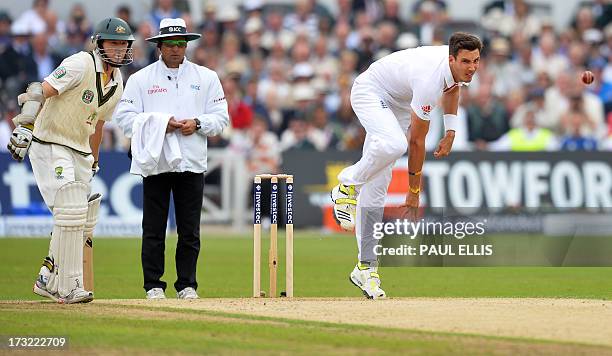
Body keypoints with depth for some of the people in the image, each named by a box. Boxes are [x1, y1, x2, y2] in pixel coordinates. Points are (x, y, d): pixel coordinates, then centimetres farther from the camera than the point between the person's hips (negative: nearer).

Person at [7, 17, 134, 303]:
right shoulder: (81, 64, -16)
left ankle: (48, 280, 21)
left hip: (79, 152, 9)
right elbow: (42, 91, -25)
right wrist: (25, 126, -38)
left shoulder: (117, 83, 9)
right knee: (70, 211, -17)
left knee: (83, 221, 8)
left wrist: (93, 164, 26)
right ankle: (68, 287, -14)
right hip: (48, 145, -9)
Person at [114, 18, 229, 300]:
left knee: (190, 230, 2)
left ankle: (186, 285, 10)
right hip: (154, 161, -1)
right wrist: (159, 124, -11)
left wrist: (197, 123, -9)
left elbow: (221, 118, 9)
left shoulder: (206, 78, 11)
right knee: (154, 229, -1)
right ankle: (154, 285, 6)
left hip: (192, 163, 1)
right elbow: (124, 117, 0)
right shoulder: (140, 79, 6)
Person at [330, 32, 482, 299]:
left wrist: (450, 132, 6)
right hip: (371, 93, -7)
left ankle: (365, 267, 0)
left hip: (397, 102, 7)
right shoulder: (429, 80, -36)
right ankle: (348, 185, -13)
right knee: (393, 145, -40)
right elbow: (417, 141, -27)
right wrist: (414, 192, -19)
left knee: (376, 188, 0)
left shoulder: (456, 68, -14)